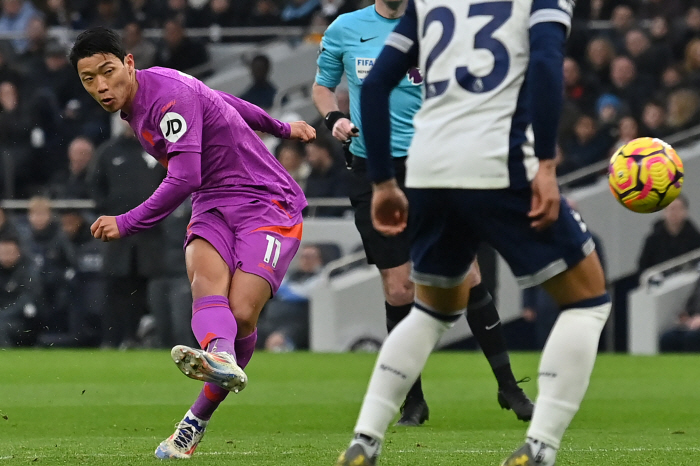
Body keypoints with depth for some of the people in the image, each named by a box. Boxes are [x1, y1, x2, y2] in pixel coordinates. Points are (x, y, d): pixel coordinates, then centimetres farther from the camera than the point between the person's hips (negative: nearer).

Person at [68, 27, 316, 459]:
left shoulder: (169, 95, -19)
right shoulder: (135, 103, 10)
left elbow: (184, 179, -27)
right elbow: (222, 101, 25)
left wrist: (126, 224, -23)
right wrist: (280, 128, 37)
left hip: (267, 201, -7)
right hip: (213, 208, 7)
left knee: (242, 313, -23)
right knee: (207, 281, -27)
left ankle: (196, 423, -18)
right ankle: (221, 357, -56)